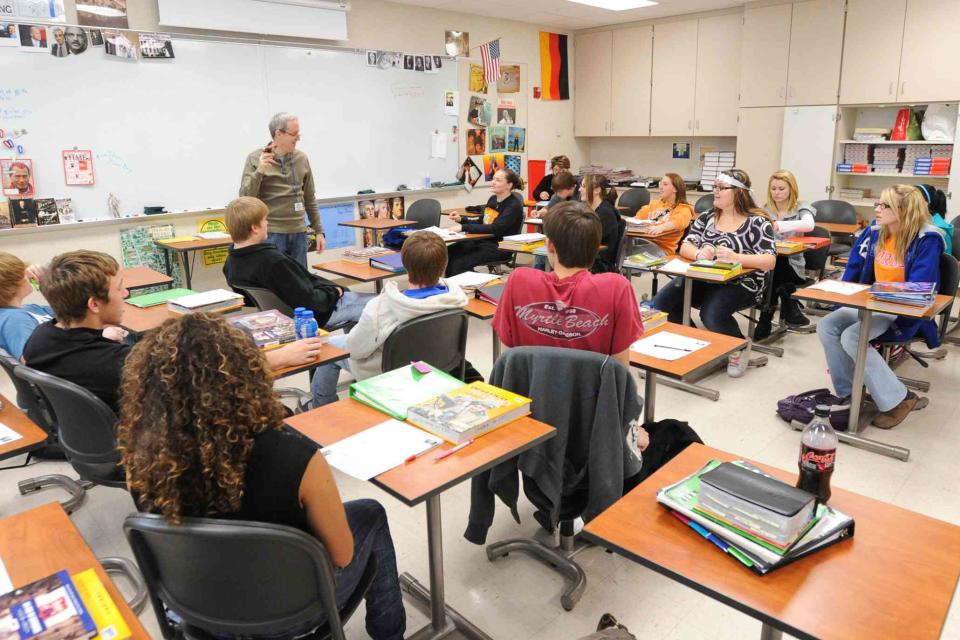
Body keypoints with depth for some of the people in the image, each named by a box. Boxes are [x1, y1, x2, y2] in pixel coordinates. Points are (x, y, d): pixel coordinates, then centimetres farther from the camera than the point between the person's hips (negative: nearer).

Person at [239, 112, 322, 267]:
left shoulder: (301, 158, 8)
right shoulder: (256, 158, -2)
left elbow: (309, 199, 13)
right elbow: (245, 198, -6)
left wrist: (319, 231, 11)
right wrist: (259, 172, -19)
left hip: (299, 233, 4)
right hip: (270, 234, -4)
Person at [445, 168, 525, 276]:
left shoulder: (514, 205, -13)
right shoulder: (492, 199, 13)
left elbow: (495, 229, -25)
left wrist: (464, 227, -27)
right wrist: (461, 219, 5)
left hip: (500, 248, -8)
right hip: (481, 240, 8)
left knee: (459, 263, -25)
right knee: (448, 252, -11)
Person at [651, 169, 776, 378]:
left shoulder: (757, 222, -4)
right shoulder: (707, 218, 11)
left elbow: (770, 261, -13)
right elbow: (685, 247, 3)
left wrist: (736, 257, -28)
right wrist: (699, 253, -21)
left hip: (741, 284, -5)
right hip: (703, 279, 5)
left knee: (712, 313, -34)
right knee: (662, 302, -17)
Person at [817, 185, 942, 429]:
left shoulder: (927, 240, -15)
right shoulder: (875, 232, 3)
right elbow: (854, 268, 14)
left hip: (905, 313, -7)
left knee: (852, 337, -28)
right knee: (826, 326, -13)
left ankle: (900, 400, -16)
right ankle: (848, 393, -5)